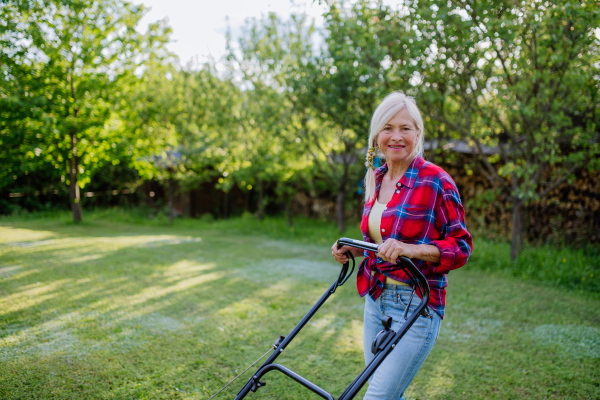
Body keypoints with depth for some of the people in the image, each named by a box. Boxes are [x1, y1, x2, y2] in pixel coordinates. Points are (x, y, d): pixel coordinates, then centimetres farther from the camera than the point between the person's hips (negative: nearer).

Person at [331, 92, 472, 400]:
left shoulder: (436, 182, -13)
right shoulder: (376, 180, 8)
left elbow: (461, 246, -11)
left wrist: (410, 249, -26)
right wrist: (352, 250, 2)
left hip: (415, 306, -7)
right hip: (376, 299, 7)